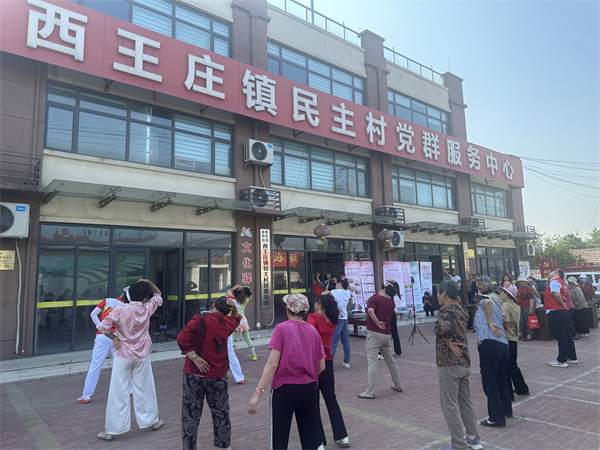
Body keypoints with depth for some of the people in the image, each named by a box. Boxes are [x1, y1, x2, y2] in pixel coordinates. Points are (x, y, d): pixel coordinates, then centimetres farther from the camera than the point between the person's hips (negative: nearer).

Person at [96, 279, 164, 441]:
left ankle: (111, 430, 16)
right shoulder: (147, 309, -8)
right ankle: (152, 420, 29)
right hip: (142, 355, 2)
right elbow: (158, 296, 11)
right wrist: (148, 283, 1)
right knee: (144, 389, 16)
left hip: (123, 355, -2)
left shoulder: (121, 310, -15)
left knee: (119, 392, 6)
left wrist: (114, 338, -6)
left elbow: (102, 326, -21)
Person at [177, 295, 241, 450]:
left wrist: (194, 357, -16)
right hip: (218, 376, 3)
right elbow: (237, 319, 21)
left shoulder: (199, 320, -10)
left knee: (190, 416, 9)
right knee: (221, 414, 19)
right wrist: (234, 309, 2)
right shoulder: (228, 323, -1)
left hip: (194, 374, -2)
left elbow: (182, 338, -21)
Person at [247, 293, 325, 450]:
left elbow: (272, 363, -17)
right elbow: (322, 367, 6)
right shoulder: (313, 331, 3)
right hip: (309, 389, 4)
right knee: (310, 437, 16)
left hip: (284, 388, -4)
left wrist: (257, 392, -16)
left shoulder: (281, 328, -9)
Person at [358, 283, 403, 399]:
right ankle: (398, 386, 33)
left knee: (372, 362, -5)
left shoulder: (376, 298, -6)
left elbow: (370, 310, -24)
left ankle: (371, 392, -4)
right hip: (386, 334, 6)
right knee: (390, 360, 20)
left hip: (374, 333, -6)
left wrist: (377, 323, -14)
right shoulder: (392, 303, 11)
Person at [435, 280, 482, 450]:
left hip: (449, 363, -8)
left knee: (449, 404, 3)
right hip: (465, 361, 9)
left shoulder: (445, 310, -17)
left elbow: (444, 328, -36)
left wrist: (449, 343, -20)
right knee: (465, 401, 19)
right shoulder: (461, 310, 8)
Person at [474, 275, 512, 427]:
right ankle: (506, 409, 38)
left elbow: (488, 302, -23)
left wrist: (489, 322, -18)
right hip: (504, 345, 9)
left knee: (489, 382, 0)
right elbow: (502, 321, 25)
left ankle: (496, 417, 6)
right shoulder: (497, 302, 24)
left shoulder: (484, 300, 2)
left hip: (489, 345, -9)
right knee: (501, 379, 24)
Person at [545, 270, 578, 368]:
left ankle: (562, 361, 0)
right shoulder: (562, 283, 18)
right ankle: (572, 358, 27)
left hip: (556, 312, -10)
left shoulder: (554, 281, -11)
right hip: (563, 312, 10)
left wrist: (563, 305, -11)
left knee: (560, 337, -5)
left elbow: (557, 295, -24)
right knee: (567, 336, 17)